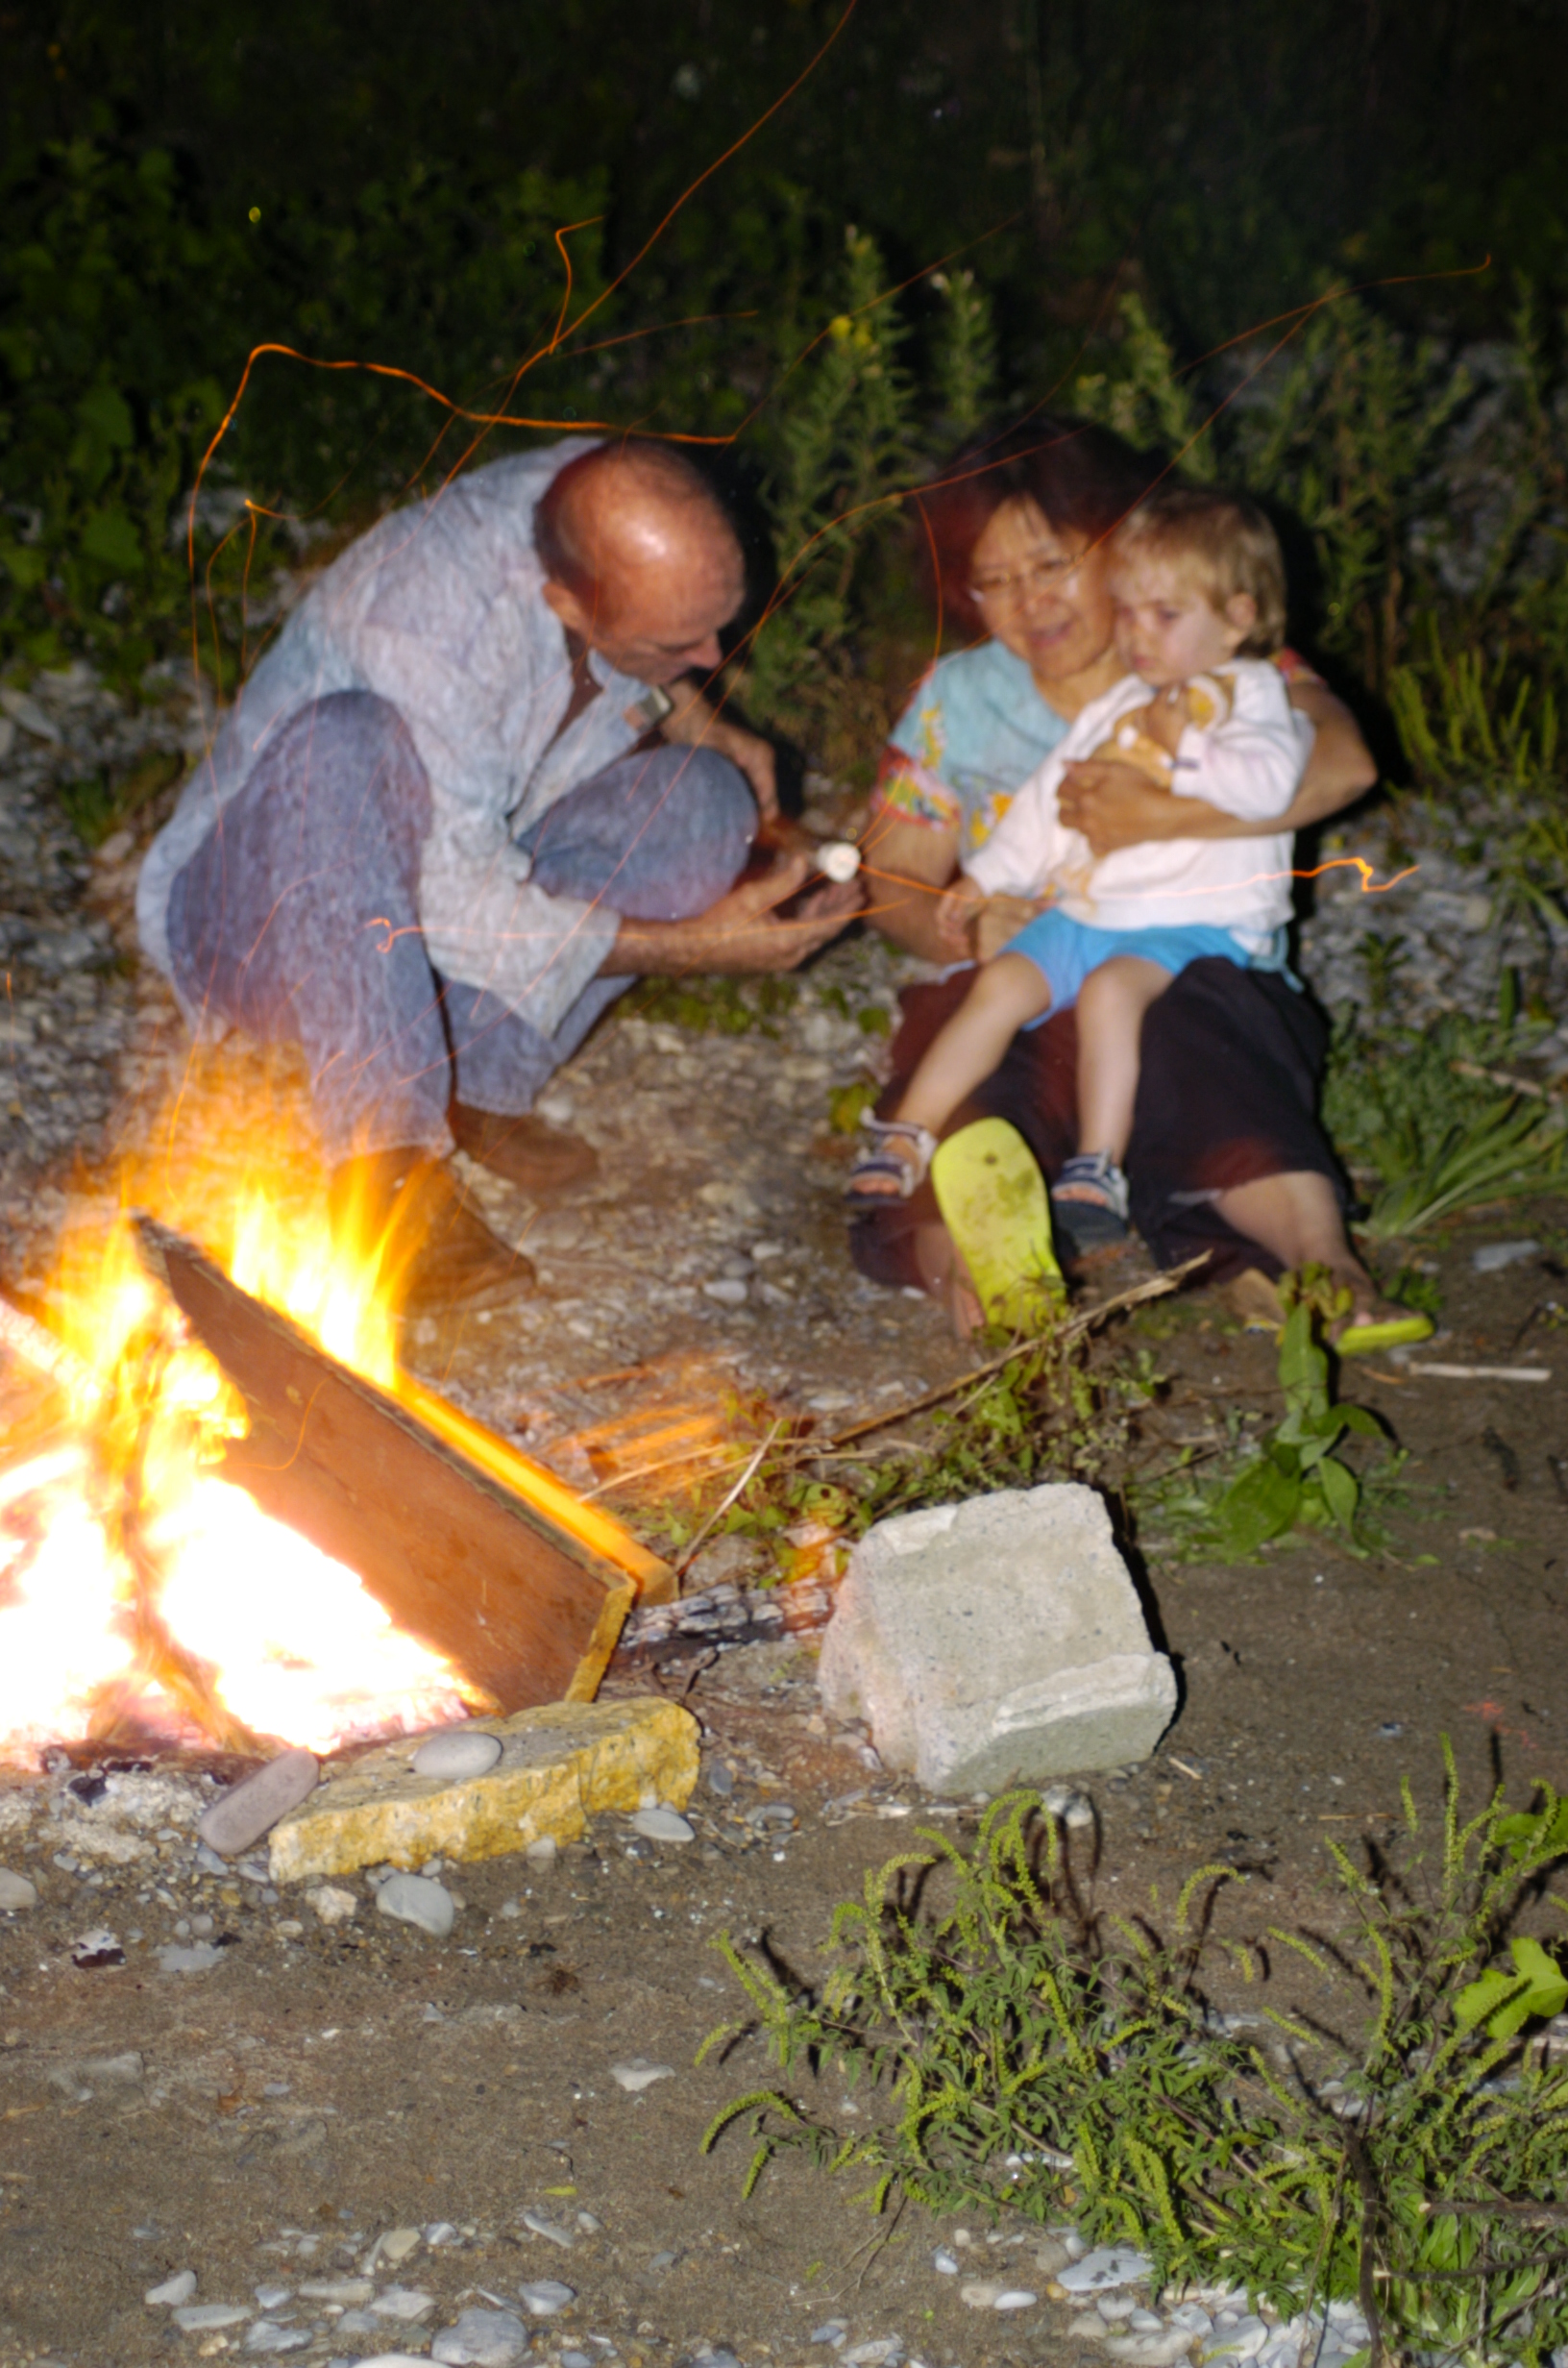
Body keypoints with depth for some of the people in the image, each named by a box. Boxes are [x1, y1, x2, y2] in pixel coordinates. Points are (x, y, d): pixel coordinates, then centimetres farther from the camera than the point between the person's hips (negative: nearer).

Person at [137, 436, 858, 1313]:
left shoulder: (625, 521, -13)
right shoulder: (426, 637, -34)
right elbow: (460, 916, -29)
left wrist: (695, 720, -7)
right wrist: (694, 946, -29)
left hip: (463, 880, 7)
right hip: (265, 925, -7)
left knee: (706, 799, -13)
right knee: (347, 740, -39)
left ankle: (471, 1086, -8)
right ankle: (387, 1159, -36)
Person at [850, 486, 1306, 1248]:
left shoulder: (1250, 698, 2)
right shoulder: (1116, 708, 21)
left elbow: (1267, 784, -19)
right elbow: (1047, 797, 25)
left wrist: (1185, 744, -19)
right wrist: (984, 878, 20)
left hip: (1192, 922, -6)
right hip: (1083, 909, 6)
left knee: (1110, 987, -33)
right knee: (1002, 982, -14)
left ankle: (1098, 1168, -34)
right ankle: (907, 1137, -9)